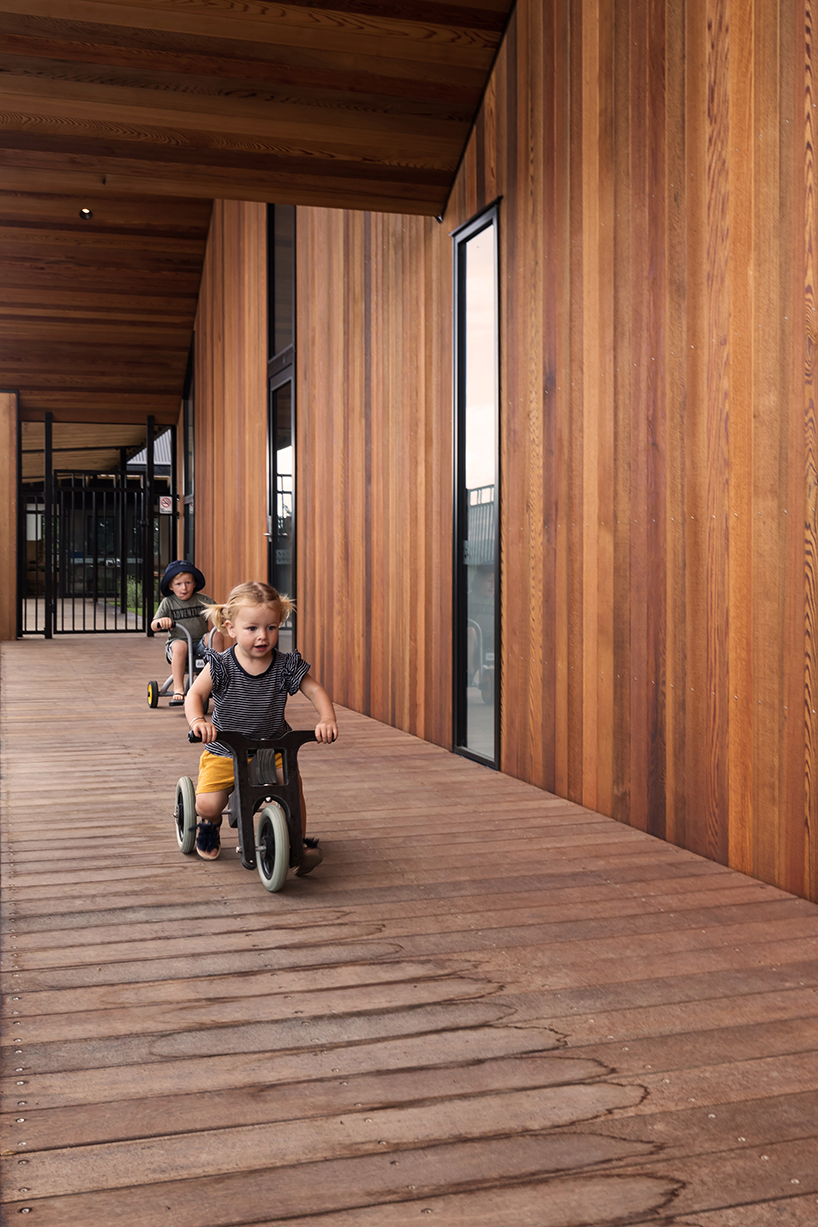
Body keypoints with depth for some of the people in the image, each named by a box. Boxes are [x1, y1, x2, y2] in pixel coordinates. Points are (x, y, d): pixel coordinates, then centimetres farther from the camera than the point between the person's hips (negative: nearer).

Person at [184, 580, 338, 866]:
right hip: (224, 751, -1)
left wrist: (327, 719, -24)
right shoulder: (221, 666, -12)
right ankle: (209, 825, 24)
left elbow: (315, 691, -5)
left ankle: (300, 842, 2)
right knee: (208, 804, -15)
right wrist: (198, 720, -34)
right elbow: (195, 694, -12)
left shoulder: (286, 665, -8)